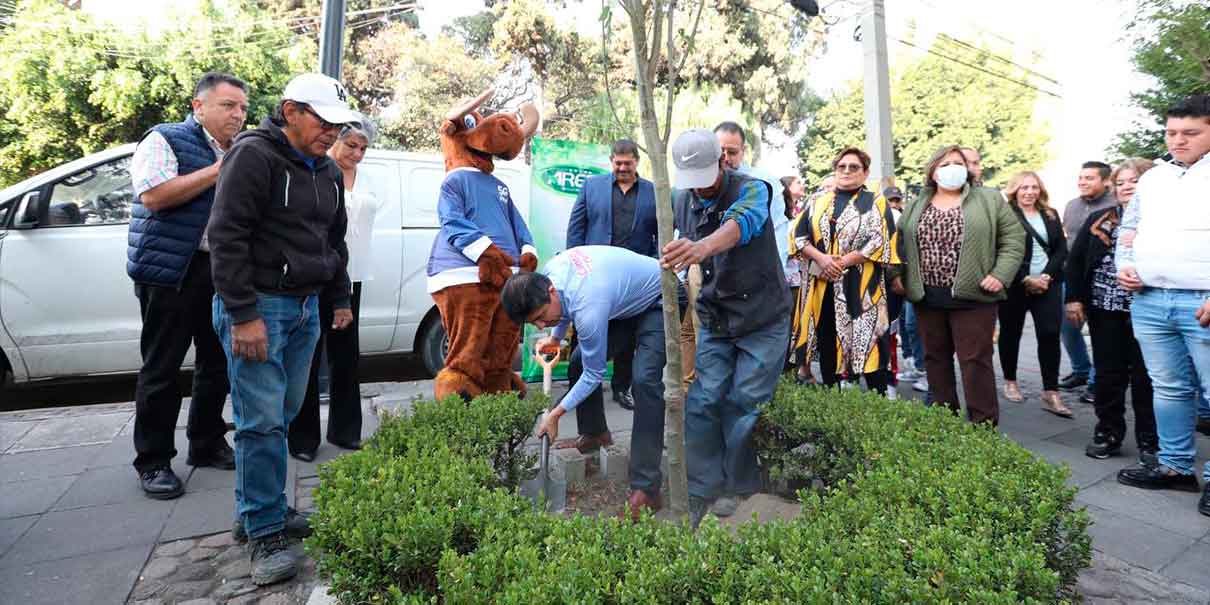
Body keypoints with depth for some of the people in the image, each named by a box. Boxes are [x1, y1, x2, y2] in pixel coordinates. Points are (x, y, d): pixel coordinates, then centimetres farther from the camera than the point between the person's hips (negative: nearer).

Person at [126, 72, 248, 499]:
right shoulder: (165, 140, -3)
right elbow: (154, 194, -18)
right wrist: (219, 169, -14)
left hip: (224, 271, 7)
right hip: (172, 270, -6)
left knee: (217, 363, 12)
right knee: (162, 368, 1)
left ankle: (206, 444, 26)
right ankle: (153, 462, 12)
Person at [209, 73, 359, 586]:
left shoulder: (328, 170, 15)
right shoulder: (254, 156, -9)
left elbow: (335, 239, 24)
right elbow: (227, 238, -15)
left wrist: (339, 298, 21)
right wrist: (244, 315, -19)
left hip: (306, 307, 7)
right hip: (258, 305, -7)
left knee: (282, 415, 11)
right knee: (262, 421, -6)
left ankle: (254, 509, 25)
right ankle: (266, 533, 5)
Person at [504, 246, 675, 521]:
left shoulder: (588, 309, -39)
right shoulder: (548, 273, -16)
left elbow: (594, 375, -24)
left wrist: (555, 414, -17)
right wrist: (555, 337, 10)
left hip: (658, 301, -9)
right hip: (626, 295, 9)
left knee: (645, 380, -26)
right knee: (580, 360, 7)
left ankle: (646, 489, -22)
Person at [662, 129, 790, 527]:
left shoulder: (752, 190, -17)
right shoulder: (682, 201, 1)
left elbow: (742, 222, -40)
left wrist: (702, 246, -59)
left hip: (763, 319, -4)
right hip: (713, 319, 4)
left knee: (745, 404, 0)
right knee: (702, 403, -2)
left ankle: (739, 488, 21)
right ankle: (702, 490, 13)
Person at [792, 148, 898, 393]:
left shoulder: (876, 203, 5)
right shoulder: (818, 203, 15)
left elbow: (881, 243, -7)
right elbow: (799, 235, 7)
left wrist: (841, 262, -14)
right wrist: (820, 258, -11)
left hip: (861, 288, -3)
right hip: (824, 288, 4)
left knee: (867, 345, -5)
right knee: (827, 347, 8)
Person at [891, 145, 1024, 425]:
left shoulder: (989, 200, 3)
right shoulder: (915, 206, 11)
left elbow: (1013, 238, 1)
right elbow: (898, 242, 15)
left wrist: (1000, 275, -9)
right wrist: (896, 275, 4)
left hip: (972, 297, -3)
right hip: (927, 298, 4)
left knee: (975, 361, -2)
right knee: (935, 359, 11)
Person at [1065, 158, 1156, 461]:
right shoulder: (1098, 220, 10)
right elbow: (1075, 259, 9)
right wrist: (1074, 298, 2)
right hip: (1104, 309, 3)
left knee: (1145, 377, 5)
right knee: (1108, 375, 9)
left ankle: (1149, 442, 17)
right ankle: (1108, 435, 20)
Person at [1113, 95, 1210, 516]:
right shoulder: (1152, 178, 17)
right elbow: (1129, 230, 25)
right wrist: (1124, 267, 6)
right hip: (1148, 301, 5)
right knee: (1169, 389, 13)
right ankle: (1175, 467, 24)